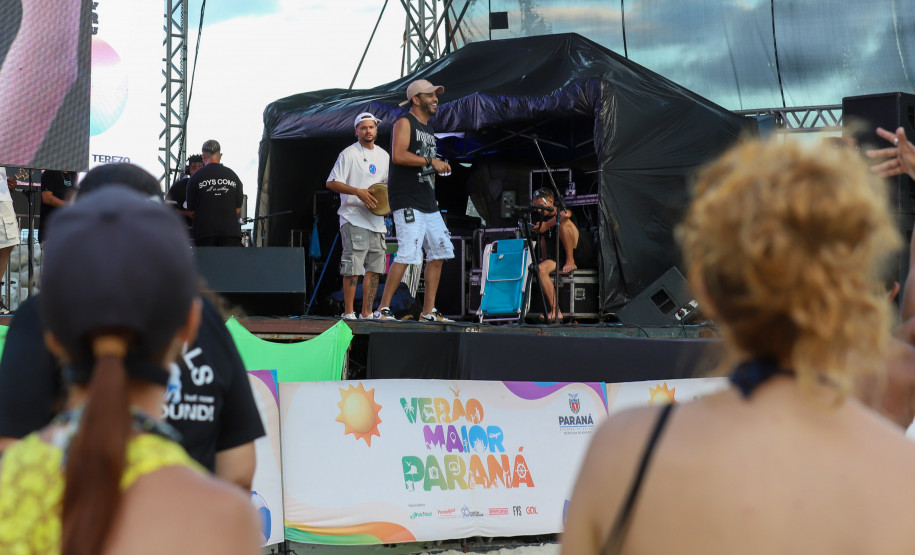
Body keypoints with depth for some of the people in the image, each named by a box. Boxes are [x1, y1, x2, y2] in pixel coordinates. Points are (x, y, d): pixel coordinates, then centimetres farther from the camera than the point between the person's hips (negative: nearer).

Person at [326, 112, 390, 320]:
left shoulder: (383, 156, 16)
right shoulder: (349, 154, -5)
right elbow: (331, 183, -10)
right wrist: (358, 192, -22)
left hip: (377, 219, 7)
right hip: (354, 219, -7)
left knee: (374, 268, 6)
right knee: (353, 268, -10)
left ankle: (367, 313, 12)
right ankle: (348, 313, -6)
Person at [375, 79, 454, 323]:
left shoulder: (428, 129, 22)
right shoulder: (404, 123, -5)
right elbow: (399, 156, -20)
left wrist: (438, 167, 9)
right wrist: (430, 161, -20)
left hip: (427, 201, 10)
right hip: (406, 200, -9)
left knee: (439, 252, 6)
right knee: (408, 254, -17)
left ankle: (428, 312, 11)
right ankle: (383, 309, -12)